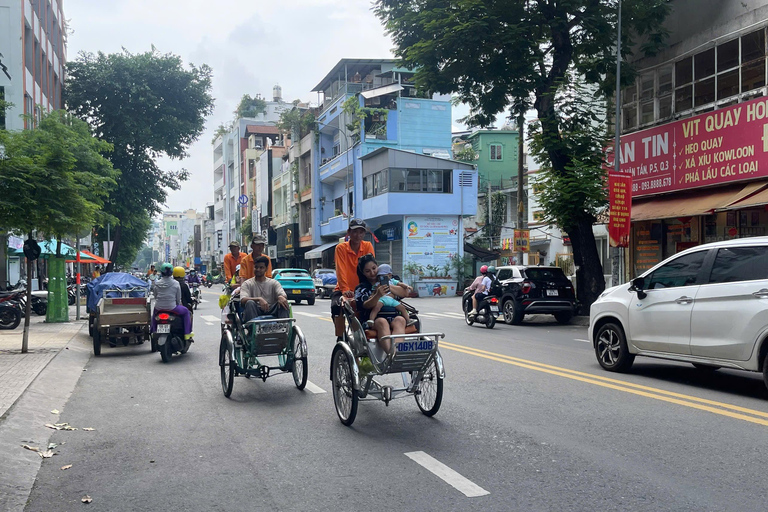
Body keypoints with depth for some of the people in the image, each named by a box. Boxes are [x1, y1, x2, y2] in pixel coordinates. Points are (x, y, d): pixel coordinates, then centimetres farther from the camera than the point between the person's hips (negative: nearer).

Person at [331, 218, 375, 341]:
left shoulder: (368, 246, 0)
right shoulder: (341, 248, -6)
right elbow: (341, 270, -17)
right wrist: (345, 290, -31)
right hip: (344, 289, -2)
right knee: (337, 307, -28)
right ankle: (340, 338, -14)